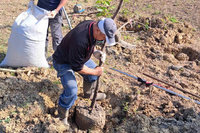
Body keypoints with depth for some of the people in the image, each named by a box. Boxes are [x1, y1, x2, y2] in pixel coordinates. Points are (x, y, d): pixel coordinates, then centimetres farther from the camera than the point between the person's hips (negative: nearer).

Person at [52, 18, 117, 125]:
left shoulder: (93, 24, -16)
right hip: (63, 62, -9)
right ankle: (62, 116, 6)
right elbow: (77, 67, -30)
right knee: (71, 91, -19)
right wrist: (95, 72, -17)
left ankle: (89, 94, 46)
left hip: (78, 57, 9)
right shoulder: (80, 40, -42)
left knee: (93, 70, 19)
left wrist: (94, 52, -11)